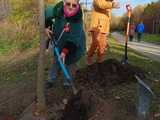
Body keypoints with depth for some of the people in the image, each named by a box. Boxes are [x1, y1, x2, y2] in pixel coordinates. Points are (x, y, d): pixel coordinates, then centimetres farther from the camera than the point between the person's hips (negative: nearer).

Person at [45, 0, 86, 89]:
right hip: (59, 41, 4)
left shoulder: (77, 19, -33)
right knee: (56, 60, 15)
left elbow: (73, 39, -34)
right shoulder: (58, 7, -25)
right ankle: (52, 80, 30)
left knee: (70, 62, 4)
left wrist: (65, 51, -40)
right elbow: (48, 15, -4)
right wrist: (46, 27, -14)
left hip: (73, 44, -3)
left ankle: (67, 83, 23)